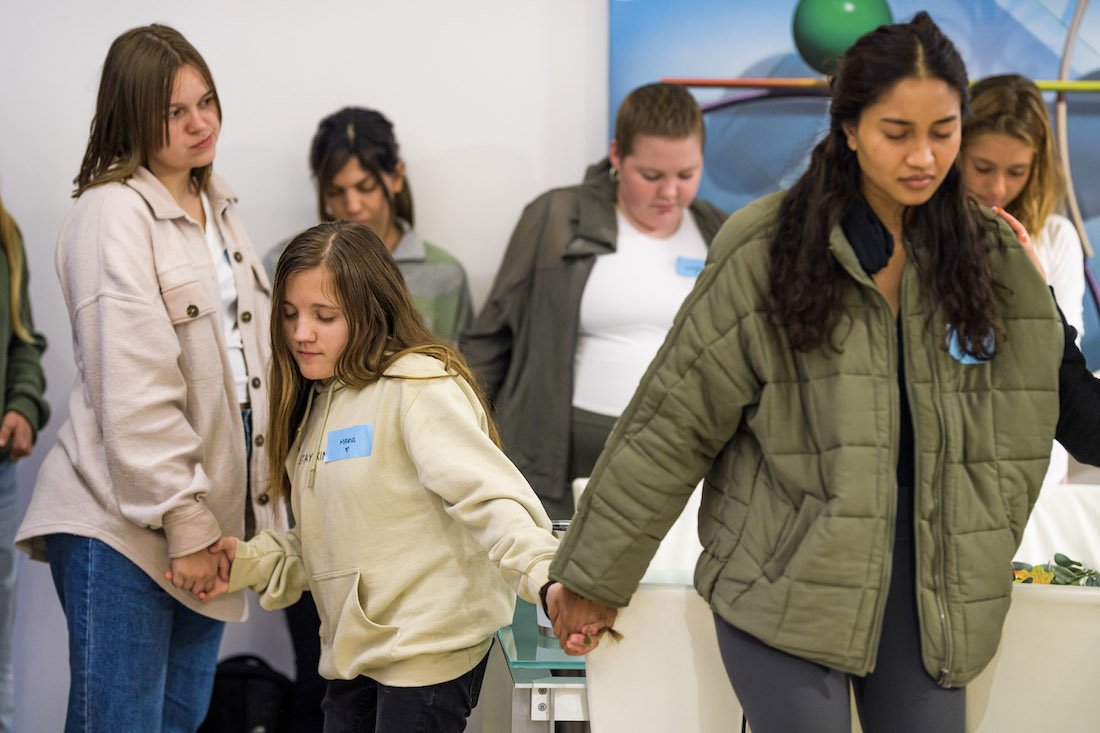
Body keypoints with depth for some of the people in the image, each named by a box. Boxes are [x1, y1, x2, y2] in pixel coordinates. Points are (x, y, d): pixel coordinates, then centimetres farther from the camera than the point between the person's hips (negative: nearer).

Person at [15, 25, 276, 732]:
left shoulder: (216, 205, 14)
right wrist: (185, 523, -18)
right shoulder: (114, 214, -13)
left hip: (208, 517, 8)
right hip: (121, 523, -8)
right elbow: (133, 389, -18)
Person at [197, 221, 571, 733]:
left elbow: (487, 491, -24)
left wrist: (546, 575, -38)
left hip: (427, 651, -8)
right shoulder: (317, 400, 13)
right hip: (353, 653, 8)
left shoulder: (419, 387, -13)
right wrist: (250, 561, 3)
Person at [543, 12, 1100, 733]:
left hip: (929, 588, 4)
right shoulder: (766, 251, -7)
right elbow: (673, 422, -3)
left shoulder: (997, 259, 5)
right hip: (785, 583, -4)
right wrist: (592, 577, -1)